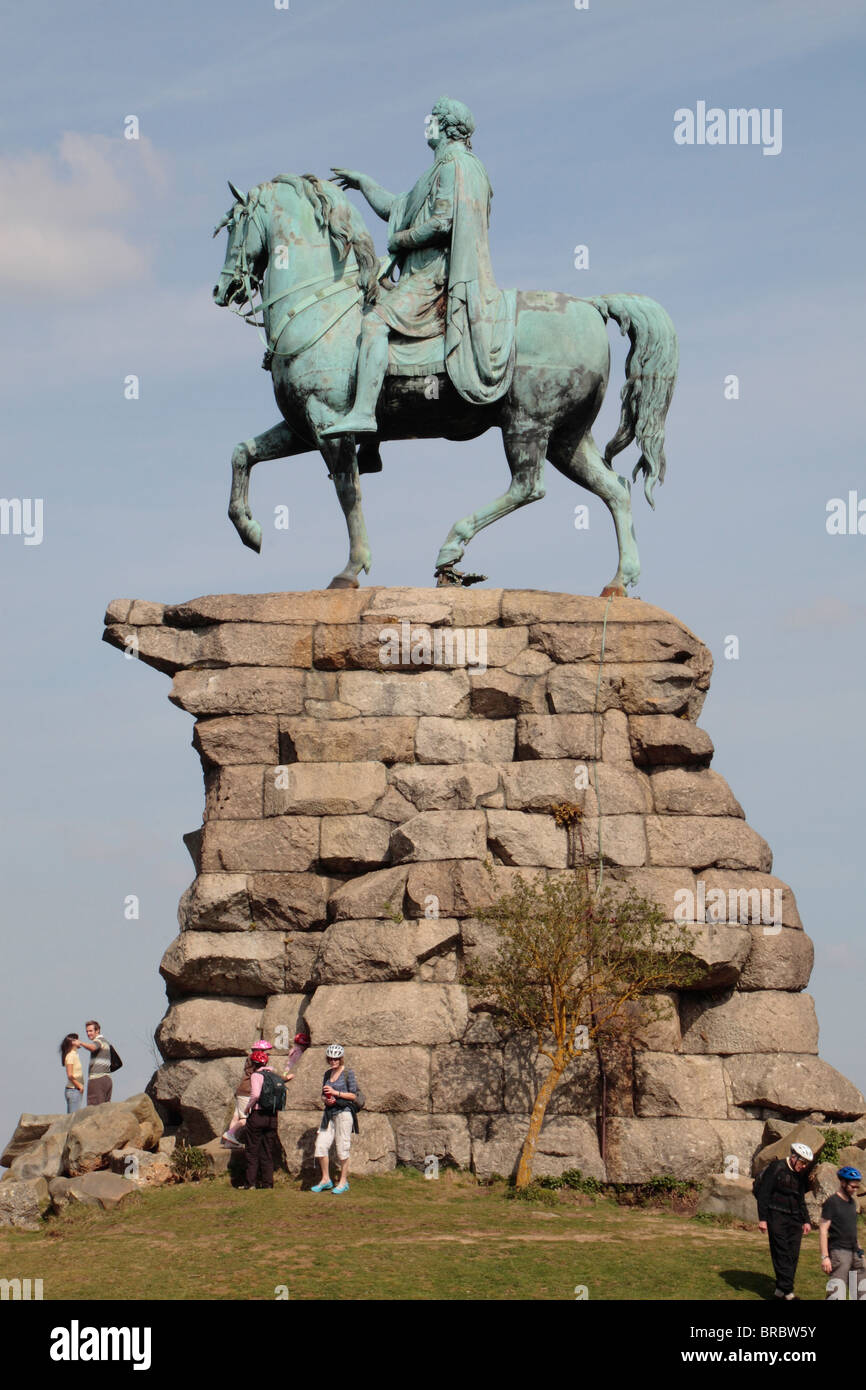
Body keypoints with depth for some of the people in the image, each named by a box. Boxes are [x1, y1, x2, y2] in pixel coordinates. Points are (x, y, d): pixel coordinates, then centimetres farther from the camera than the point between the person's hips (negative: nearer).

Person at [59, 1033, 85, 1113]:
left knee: (71, 1116, 8)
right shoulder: (70, 1056, -13)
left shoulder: (75, 1054, 15)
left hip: (77, 1090, 9)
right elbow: (70, 1075, -19)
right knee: (74, 1115, -11)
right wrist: (79, 1086, -13)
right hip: (73, 1090, -9)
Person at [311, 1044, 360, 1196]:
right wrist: (326, 1099, -3)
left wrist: (335, 1093, -15)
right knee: (321, 1146, 1)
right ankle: (325, 1180, 13)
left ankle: (343, 1182, 7)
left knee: (342, 1148, -3)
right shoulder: (327, 1074, 14)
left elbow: (353, 1095, -7)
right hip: (329, 1113, 6)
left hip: (343, 1113, -6)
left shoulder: (348, 1073, -4)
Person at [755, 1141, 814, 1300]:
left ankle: (781, 1289, 10)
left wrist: (806, 1221, 19)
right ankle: (787, 1291, -12)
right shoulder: (776, 1168, -9)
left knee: (793, 1255, 2)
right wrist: (762, 1219, -14)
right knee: (781, 1253, -9)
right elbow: (763, 1194, -10)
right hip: (776, 1216, -7)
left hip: (794, 1217, 7)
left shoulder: (801, 1174, 12)